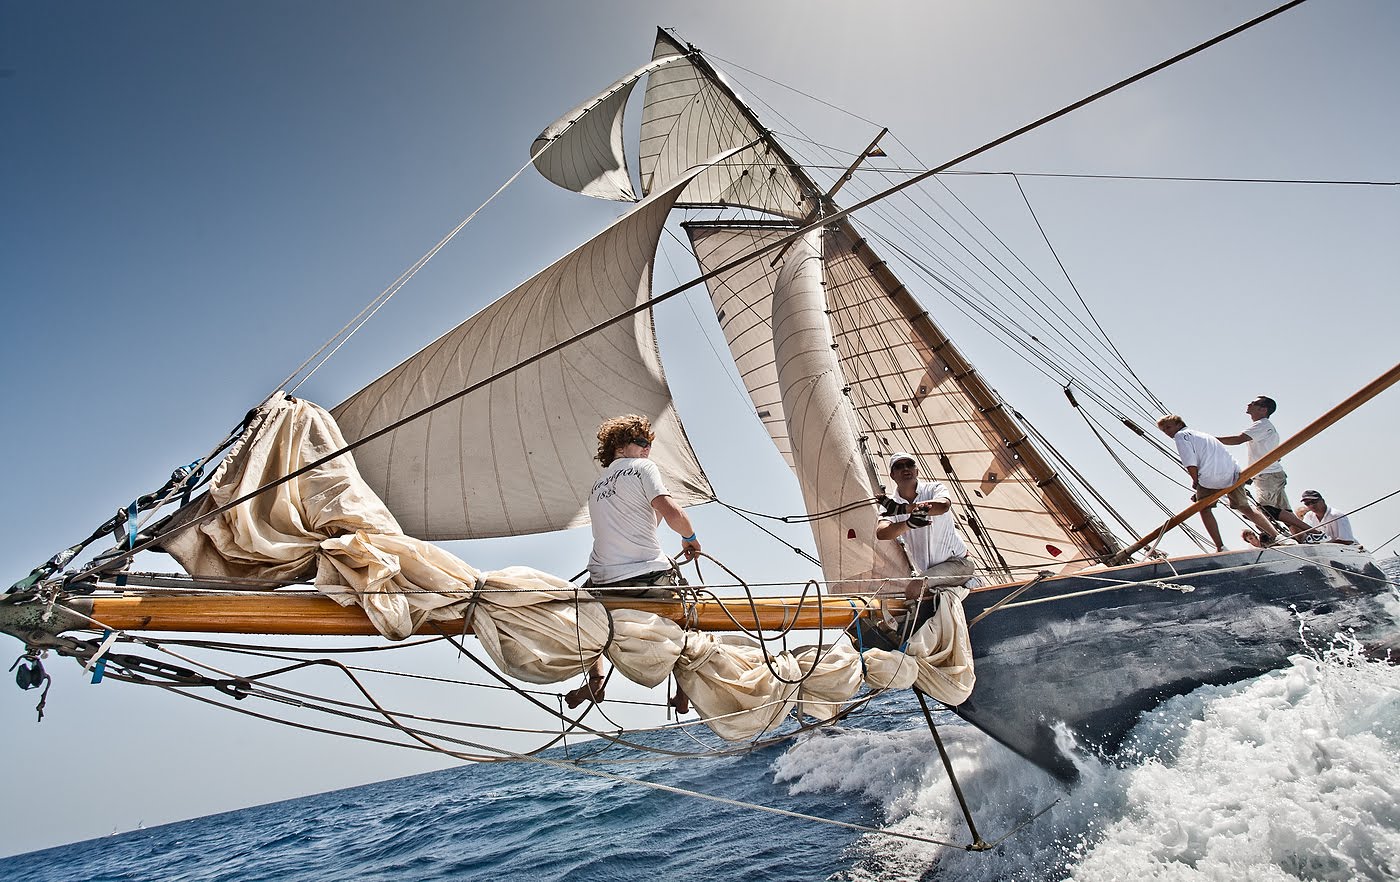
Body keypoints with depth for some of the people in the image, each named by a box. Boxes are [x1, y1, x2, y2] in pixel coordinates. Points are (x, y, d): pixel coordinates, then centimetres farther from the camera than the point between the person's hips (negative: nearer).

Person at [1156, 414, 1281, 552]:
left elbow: (1191, 464, -8)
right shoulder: (1200, 434, 29)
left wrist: (1195, 482, 5)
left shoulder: (1181, 435, 3)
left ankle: (1220, 548, 9)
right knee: (1244, 507, 23)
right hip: (1232, 473, 7)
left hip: (1210, 477, -7)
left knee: (1204, 508, 13)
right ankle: (1275, 536, 30)